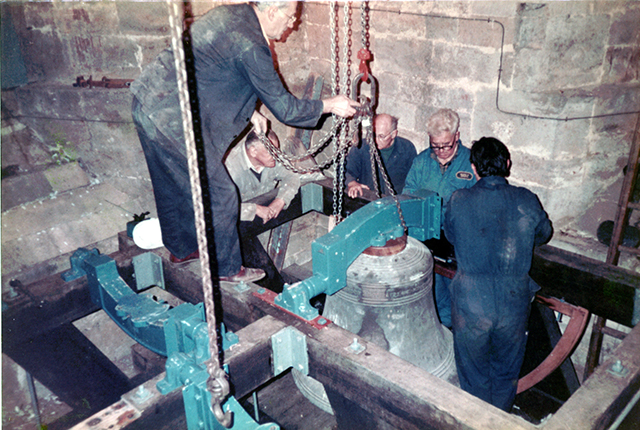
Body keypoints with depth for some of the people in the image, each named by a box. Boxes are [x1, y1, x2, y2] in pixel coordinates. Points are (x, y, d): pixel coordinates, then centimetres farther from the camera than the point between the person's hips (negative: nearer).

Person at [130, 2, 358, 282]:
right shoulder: (250, 47, -20)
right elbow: (284, 109, -14)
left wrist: (249, 111, 18)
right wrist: (331, 105, -2)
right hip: (173, 121, -10)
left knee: (173, 187, 24)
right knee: (218, 195, 3)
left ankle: (181, 249, 44)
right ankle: (226, 267, 19)